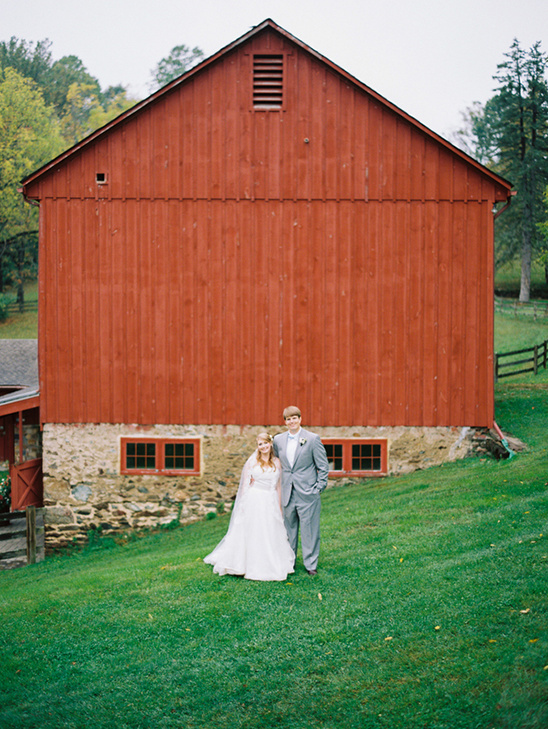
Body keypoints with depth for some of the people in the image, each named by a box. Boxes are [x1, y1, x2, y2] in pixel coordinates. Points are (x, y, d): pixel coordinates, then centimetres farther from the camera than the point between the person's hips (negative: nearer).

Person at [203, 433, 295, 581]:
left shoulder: (277, 463, 7)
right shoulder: (252, 461, -1)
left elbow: (278, 486, 12)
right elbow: (245, 484, -1)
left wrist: (279, 506, 9)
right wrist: (244, 504, -6)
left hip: (271, 503, 3)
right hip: (254, 501, -3)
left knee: (272, 534, 5)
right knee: (253, 534, 1)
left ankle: (272, 566, 16)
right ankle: (252, 567, 9)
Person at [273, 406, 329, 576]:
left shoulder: (313, 439, -4)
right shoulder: (278, 440, 8)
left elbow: (323, 466, -1)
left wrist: (319, 488, -7)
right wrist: (279, 487, 12)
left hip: (307, 493, -4)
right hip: (287, 493, 4)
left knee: (309, 529, 0)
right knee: (289, 528, 11)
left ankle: (311, 564, 9)